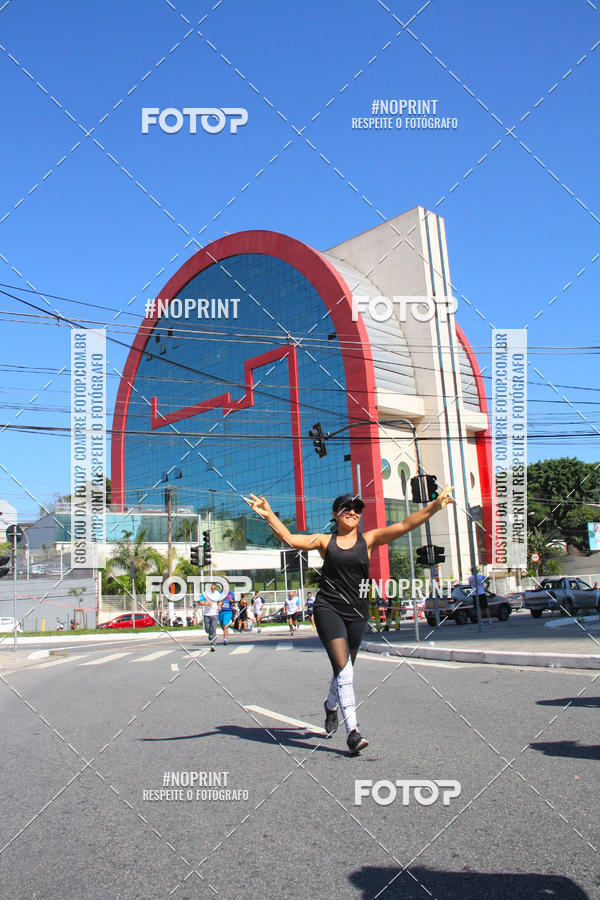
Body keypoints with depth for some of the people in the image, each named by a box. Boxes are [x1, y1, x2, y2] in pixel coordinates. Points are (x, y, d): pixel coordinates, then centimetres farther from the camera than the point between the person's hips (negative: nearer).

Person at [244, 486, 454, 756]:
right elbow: (290, 538, -6)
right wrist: (268, 514, -18)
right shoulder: (325, 541, 5)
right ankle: (352, 731, -14)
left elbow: (405, 526, -7)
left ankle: (331, 705, 47)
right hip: (328, 609, -2)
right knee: (343, 668, -16)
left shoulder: (369, 539, 4)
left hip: (356, 612, 2)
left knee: (344, 670, 15)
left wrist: (434, 506, -18)